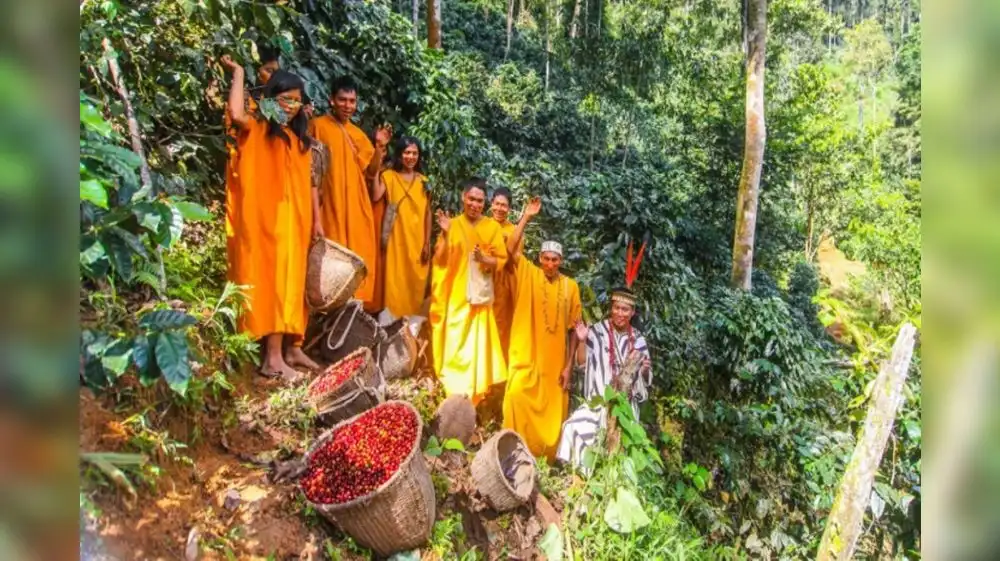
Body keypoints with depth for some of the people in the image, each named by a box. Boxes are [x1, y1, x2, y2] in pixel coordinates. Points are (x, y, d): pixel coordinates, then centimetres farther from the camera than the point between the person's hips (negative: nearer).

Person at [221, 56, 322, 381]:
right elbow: (236, 114, -25)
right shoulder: (257, 130, -1)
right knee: (274, 281, -9)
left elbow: (310, 181, 16)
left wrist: (316, 220, 10)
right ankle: (273, 357, -7)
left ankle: (292, 347, 18)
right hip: (269, 219, -6)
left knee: (294, 282, 9)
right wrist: (238, 73, -12)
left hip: (297, 220, 6)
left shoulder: (300, 138, 17)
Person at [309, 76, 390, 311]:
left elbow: (371, 171, 13)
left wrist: (380, 146, 1)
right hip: (332, 203, -6)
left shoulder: (358, 133, 18)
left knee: (359, 256, 5)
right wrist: (315, 190, -16)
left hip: (357, 204, 6)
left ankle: (358, 303, 13)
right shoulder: (318, 125, 1)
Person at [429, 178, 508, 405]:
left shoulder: (492, 227, 4)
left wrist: (483, 259, -15)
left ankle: (473, 399, 16)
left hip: (480, 298, 1)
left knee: (477, 349, 4)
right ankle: (452, 398, 8)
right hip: (455, 297, -1)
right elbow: (440, 261, -4)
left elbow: (501, 260, 4)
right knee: (453, 349, -1)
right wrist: (445, 235, -18)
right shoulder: (452, 224, 1)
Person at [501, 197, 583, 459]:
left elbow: (574, 328, 3)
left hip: (555, 361, 2)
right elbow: (511, 249, -16)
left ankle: (547, 456, 29)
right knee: (517, 396, -17)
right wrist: (526, 217, -19)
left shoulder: (571, 286, 2)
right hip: (527, 356, -2)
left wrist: (569, 365, 0)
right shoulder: (529, 274, 0)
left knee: (553, 410, 9)